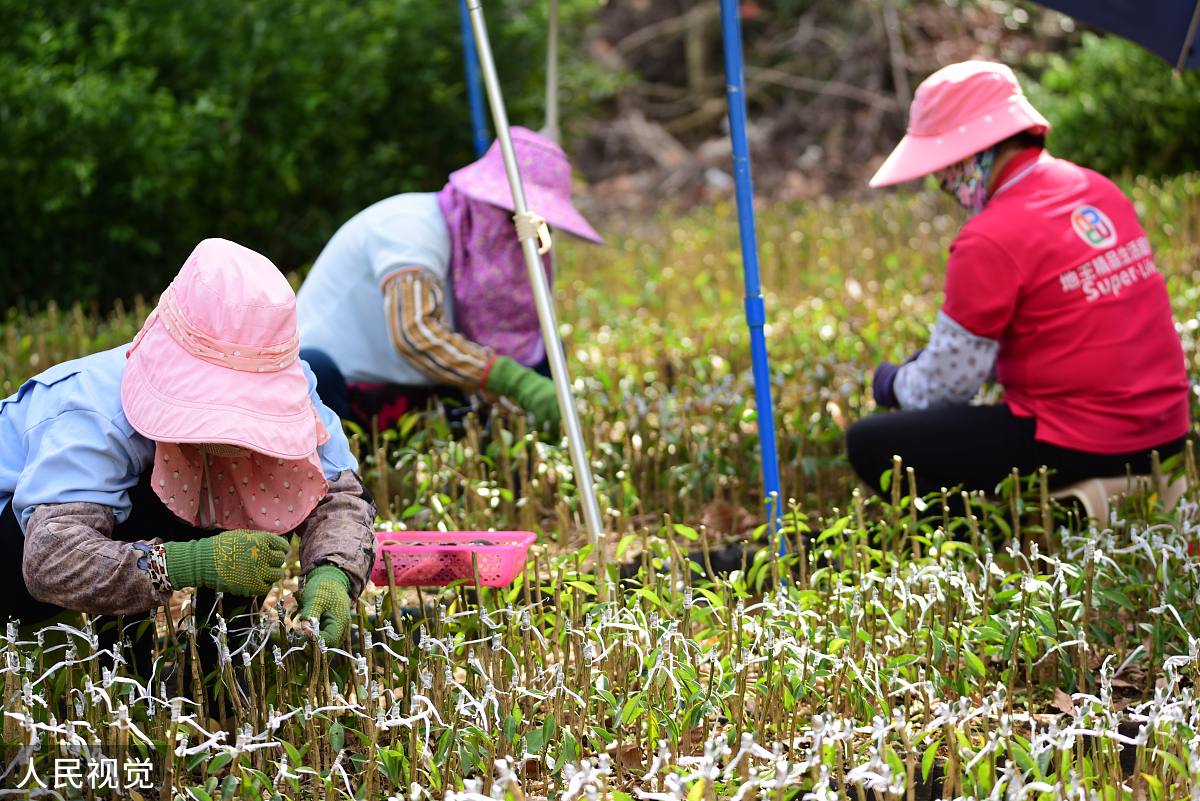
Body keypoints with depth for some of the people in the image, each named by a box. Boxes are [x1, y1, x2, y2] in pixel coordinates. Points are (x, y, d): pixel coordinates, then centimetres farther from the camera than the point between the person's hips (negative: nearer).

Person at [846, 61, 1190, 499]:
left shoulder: (991, 241, -17)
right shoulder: (1099, 190, 9)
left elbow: (945, 385, -8)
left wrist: (892, 383, 14)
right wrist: (924, 362, 20)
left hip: (1082, 449, -9)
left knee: (870, 444, -1)